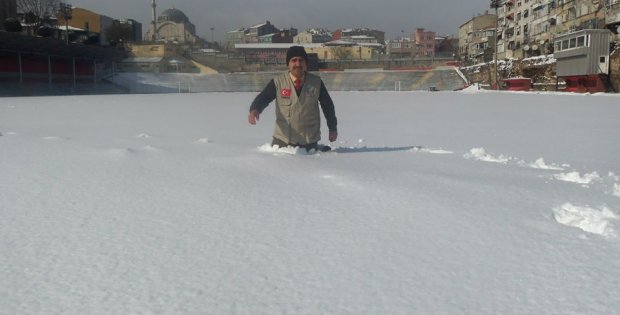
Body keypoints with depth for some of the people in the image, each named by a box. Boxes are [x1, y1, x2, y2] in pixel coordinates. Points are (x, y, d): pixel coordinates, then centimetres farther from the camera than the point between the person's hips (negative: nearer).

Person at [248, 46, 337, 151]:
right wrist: (254, 109, -30)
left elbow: (327, 105, 7)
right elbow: (263, 98, -8)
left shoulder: (316, 83, -4)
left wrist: (333, 128, 14)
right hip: (282, 140, 0)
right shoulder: (278, 82, -7)